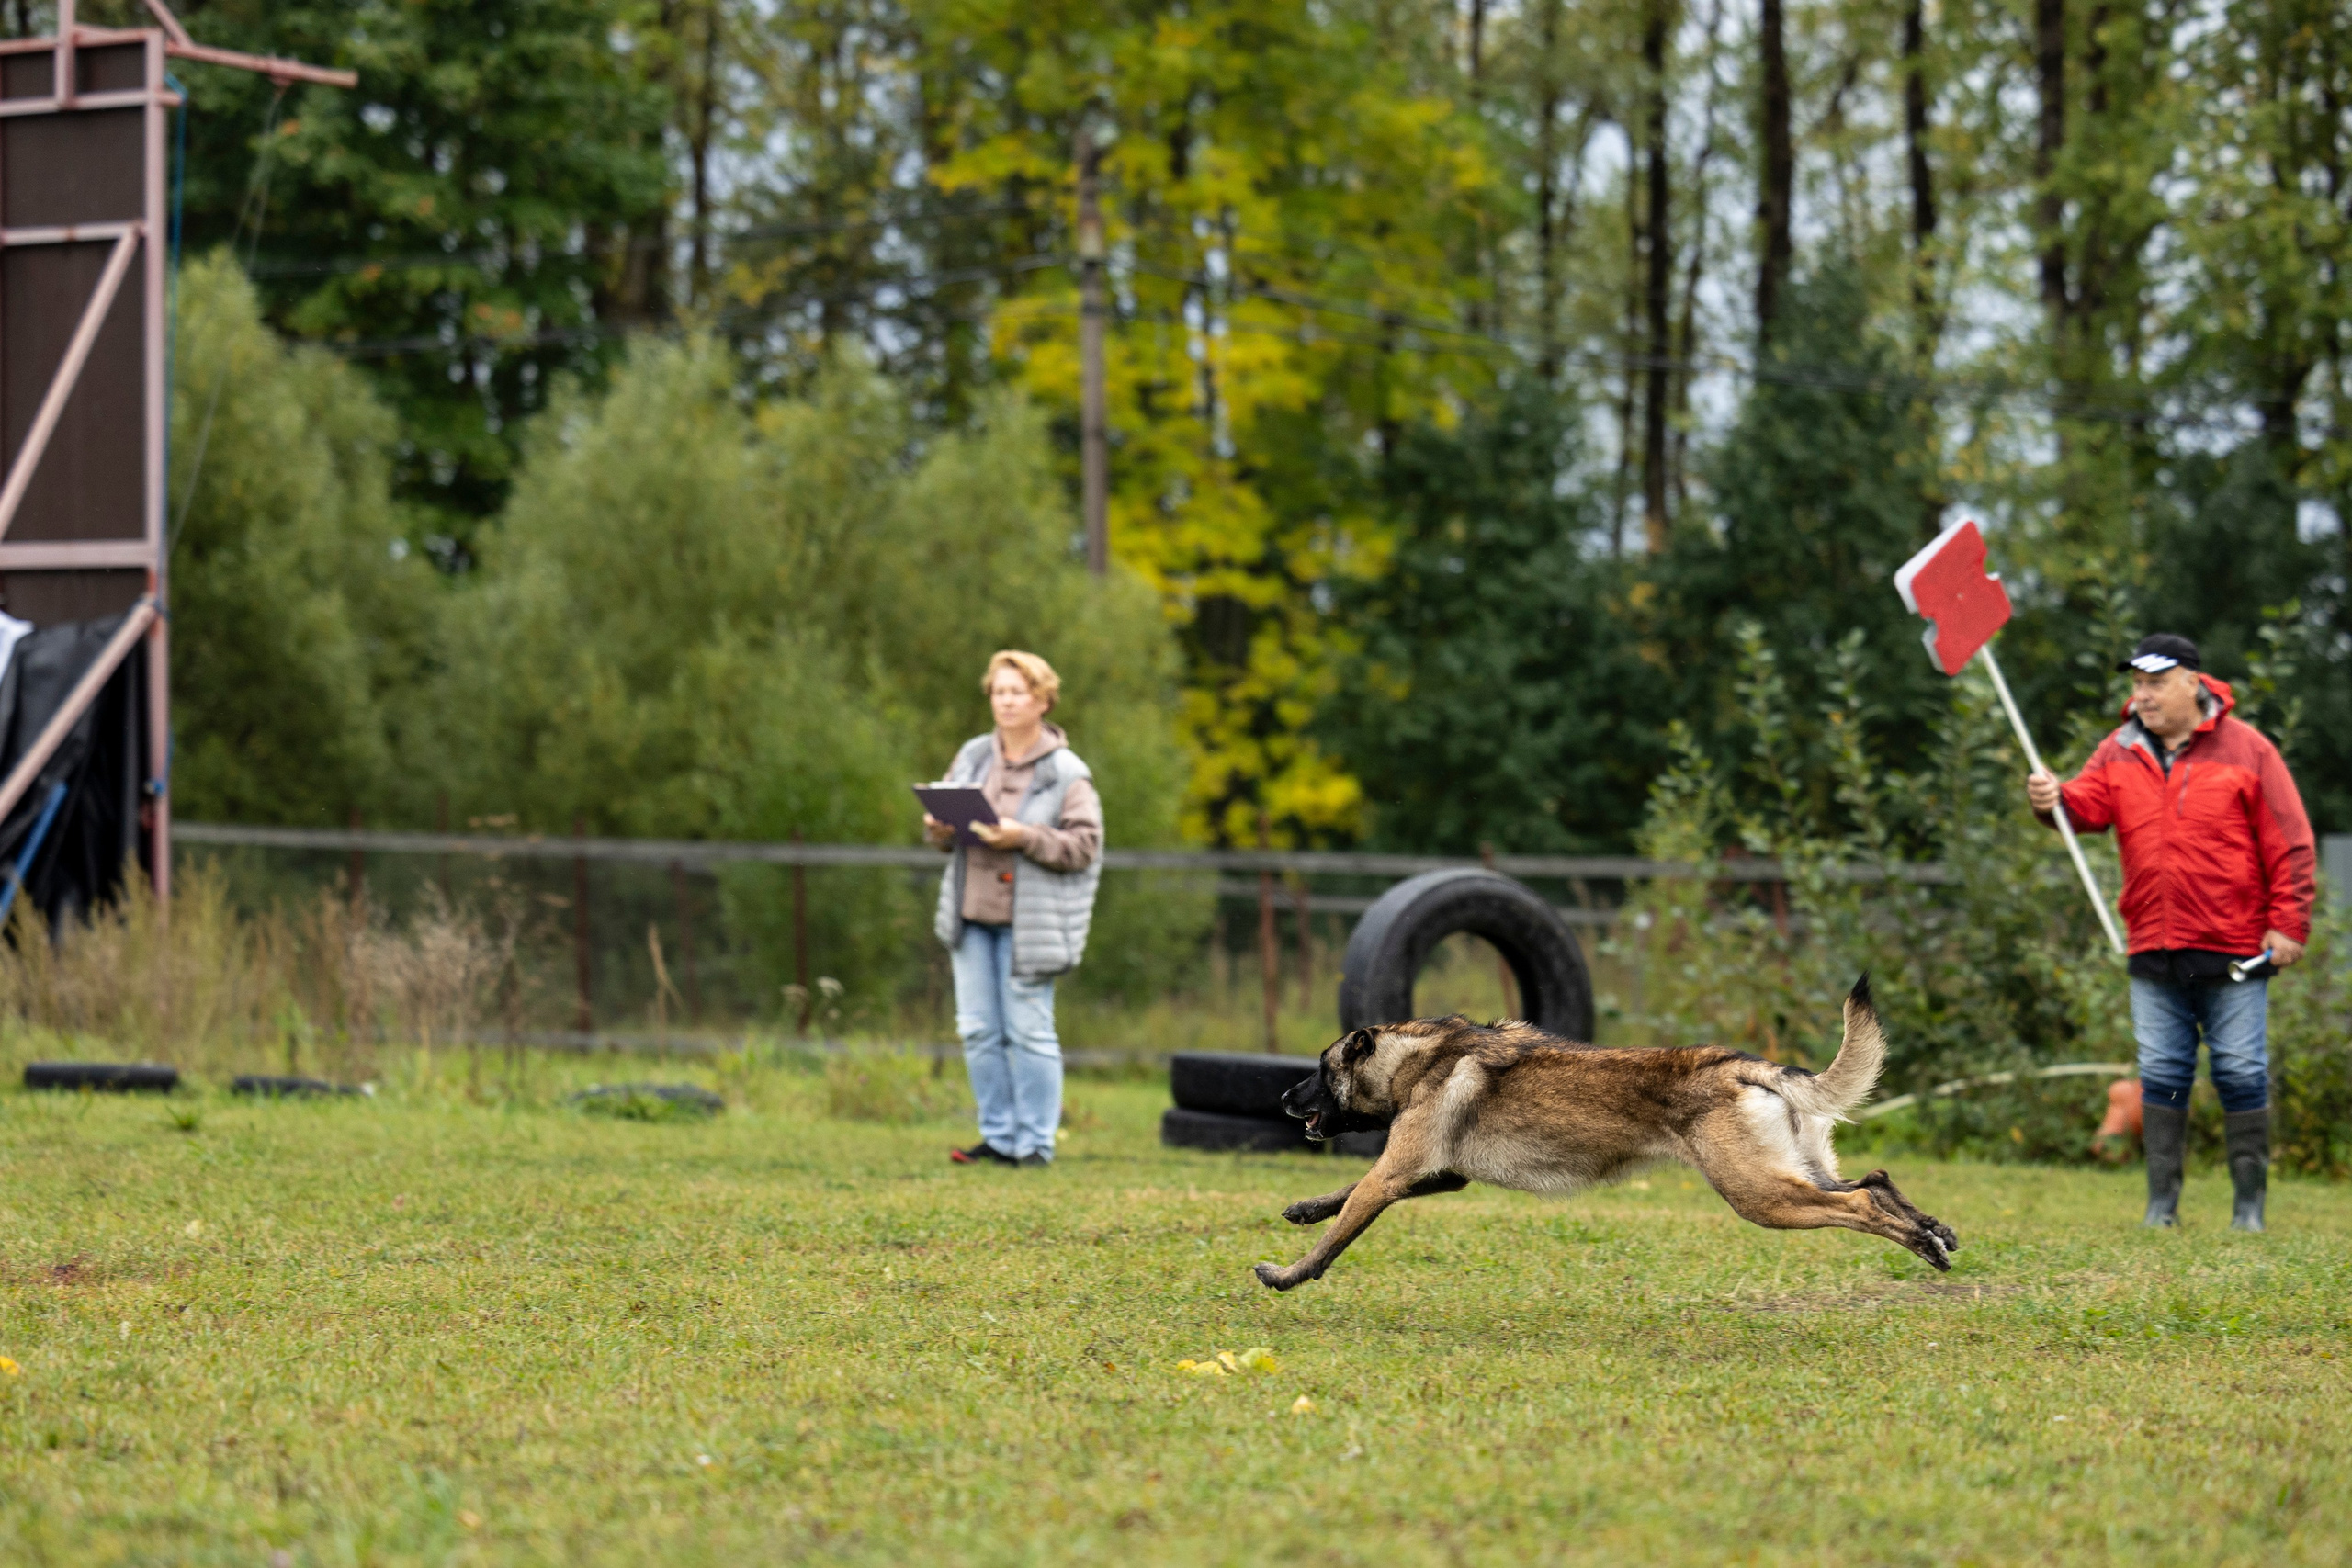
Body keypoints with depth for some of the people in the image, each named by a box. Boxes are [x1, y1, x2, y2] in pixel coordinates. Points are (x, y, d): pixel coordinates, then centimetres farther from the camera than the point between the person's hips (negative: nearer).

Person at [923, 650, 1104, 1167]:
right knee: (979, 1030, 6)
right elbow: (942, 827, 17)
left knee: (1028, 1031, -3)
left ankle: (1035, 1144, 4)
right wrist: (938, 828, -6)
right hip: (971, 912, 5)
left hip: (1029, 921, -5)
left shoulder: (1066, 773, -6)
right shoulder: (974, 755, 10)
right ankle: (999, 1138, 15)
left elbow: (1084, 846, -11)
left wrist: (1024, 838, -22)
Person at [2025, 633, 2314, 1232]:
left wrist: (2289, 924, -8)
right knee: (2161, 1075, 5)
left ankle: (2249, 1206, 7)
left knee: (2242, 1074, -1)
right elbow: (2089, 805, -4)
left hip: (2233, 950, -3)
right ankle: (2162, 1204, 10)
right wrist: (2055, 801, -27)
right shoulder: (2121, 752, 9)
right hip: (2154, 953, 3)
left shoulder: (2245, 750, -2)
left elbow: (2288, 843, -2)